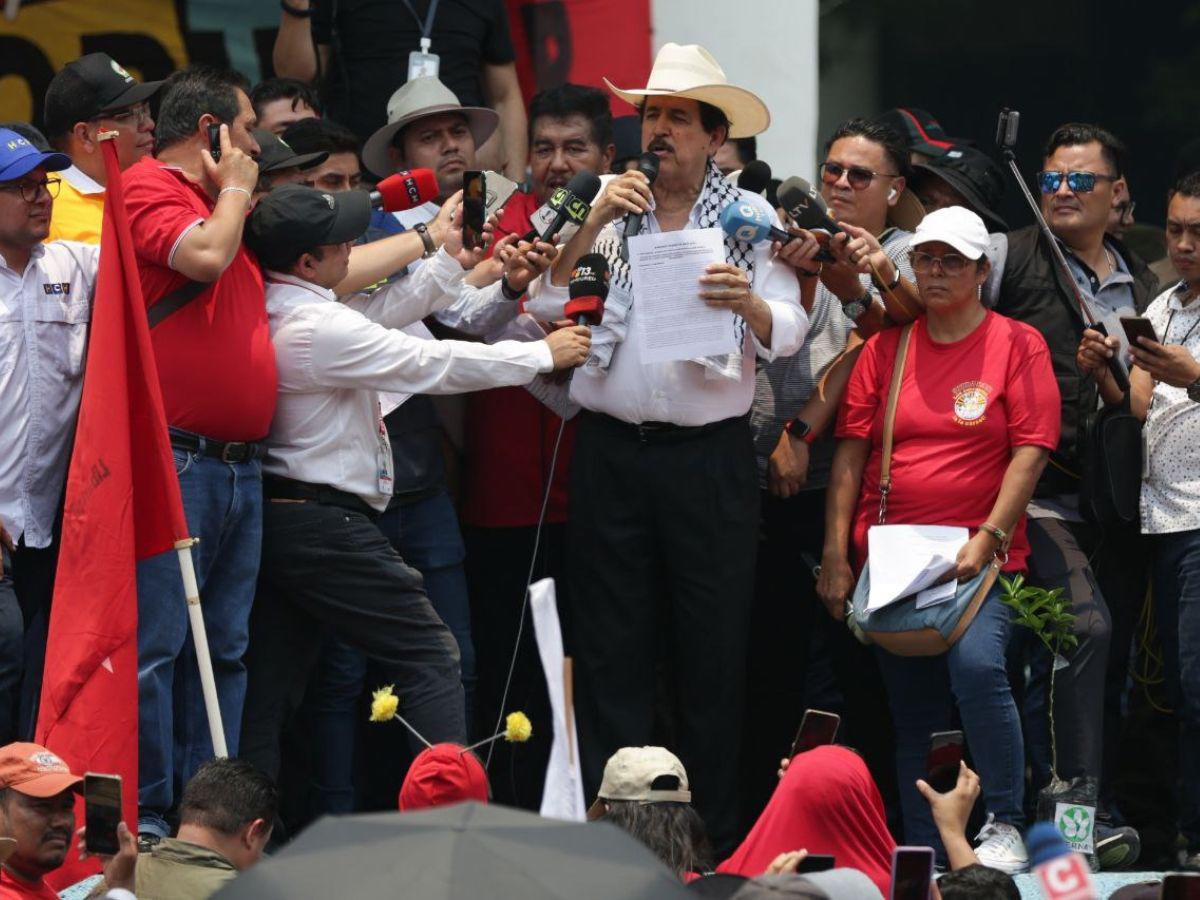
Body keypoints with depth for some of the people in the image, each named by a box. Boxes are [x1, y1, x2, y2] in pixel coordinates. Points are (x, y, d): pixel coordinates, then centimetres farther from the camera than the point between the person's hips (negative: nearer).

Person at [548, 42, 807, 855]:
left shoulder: (753, 218, 4)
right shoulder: (607, 208, 9)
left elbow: (788, 332, -6)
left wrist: (749, 306, -28)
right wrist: (591, 227, -10)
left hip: (711, 454, -2)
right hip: (612, 448, 2)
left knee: (714, 651, 2)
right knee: (611, 650, 3)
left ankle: (714, 834, 8)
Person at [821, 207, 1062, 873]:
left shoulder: (1018, 345, 2)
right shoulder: (886, 348, 10)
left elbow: (1030, 453, -5)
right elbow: (851, 450, 7)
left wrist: (989, 539, -15)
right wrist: (835, 556, 0)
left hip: (979, 558, -4)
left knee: (976, 666, -28)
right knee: (912, 712, 4)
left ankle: (1004, 830, -17)